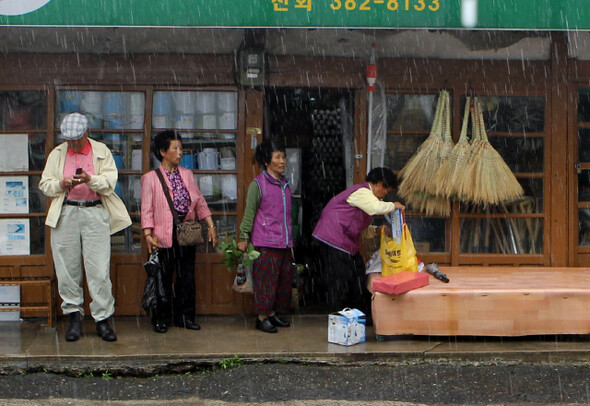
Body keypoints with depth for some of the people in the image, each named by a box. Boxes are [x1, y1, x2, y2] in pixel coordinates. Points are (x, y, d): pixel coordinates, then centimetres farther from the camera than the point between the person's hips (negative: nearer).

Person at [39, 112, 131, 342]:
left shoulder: (102, 152, 9)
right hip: (65, 214, 2)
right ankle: (73, 316, 12)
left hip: (95, 213, -2)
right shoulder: (57, 154, 14)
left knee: (99, 270, -6)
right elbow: (44, 184, 12)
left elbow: (110, 182, -1)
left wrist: (90, 179, -20)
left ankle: (102, 319, 0)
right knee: (67, 269, 1)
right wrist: (61, 185, -9)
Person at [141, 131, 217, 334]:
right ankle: (161, 319, 13)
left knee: (187, 277, 8)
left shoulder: (187, 174, 13)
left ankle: (185, 317, 19)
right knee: (163, 279, 1)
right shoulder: (151, 178, -1)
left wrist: (211, 226, 10)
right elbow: (147, 209, -6)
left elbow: (200, 202, 15)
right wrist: (148, 235, -17)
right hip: (165, 237, -4)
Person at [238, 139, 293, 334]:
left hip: (284, 241, 7)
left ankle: (273, 314, 19)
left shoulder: (285, 183, 13)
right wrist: (243, 237, -6)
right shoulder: (258, 184, -6)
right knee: (266, 278, -4)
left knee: (283, 278, 8)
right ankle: (262, 317, 4)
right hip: (265, 242, -7)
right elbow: (249, 213, -5)